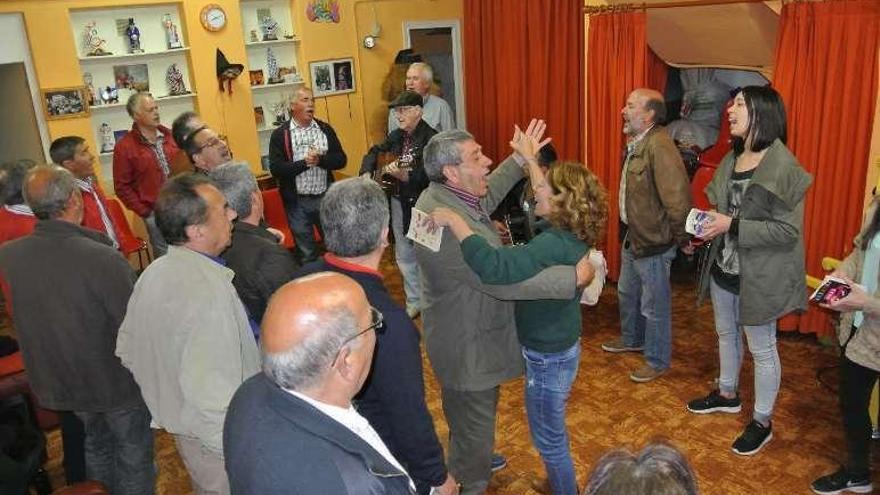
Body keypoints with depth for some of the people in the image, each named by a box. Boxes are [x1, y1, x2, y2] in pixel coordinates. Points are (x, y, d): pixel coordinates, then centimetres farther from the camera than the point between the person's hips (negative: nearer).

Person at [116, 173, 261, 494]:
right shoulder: (208, 290, -31)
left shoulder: (154, 273, -2)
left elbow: (127, 350, 11)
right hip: (218, 440, -8)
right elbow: (210, 392, -33)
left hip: (179, 423, 8)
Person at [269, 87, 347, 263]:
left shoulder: (325, 129, 4)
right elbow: (275, 169, -14)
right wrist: (304, 162, -23)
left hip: (325, 197, 2)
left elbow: (341, 159, -1)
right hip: (297, 202, -2)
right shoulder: (280, 134, -5)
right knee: (306, 254, 12)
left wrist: (320, 159, -19)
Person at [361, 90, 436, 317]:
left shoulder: (430, 137, -15)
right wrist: (367, 173, 6)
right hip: (399, 202, 8)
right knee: (404, 256, 15)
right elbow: (375, 151, 22)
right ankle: (414, 302, 29)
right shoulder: (397, 135, 8)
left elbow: (428, 175, -24)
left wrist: (404, 175, -37)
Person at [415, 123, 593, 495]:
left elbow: (487, 197, 18)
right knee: (474, 425, 11)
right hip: (467, 347, -10)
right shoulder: (445, 222, -34)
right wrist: (574, 277, -28)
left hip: (467, 331, 10)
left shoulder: (442, 197, -3)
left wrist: (520, 160, 11)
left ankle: (475, 461, 57)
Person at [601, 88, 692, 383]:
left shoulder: (659, 145, -26)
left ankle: (658, 361, 25)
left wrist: (682, 238, -20)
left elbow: (678, 197, -29)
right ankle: (631, 340, 48)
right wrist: (629, 229, 14)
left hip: (653, 243, -10)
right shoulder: (635, 143, 6)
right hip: (632, 236, 10)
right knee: (627, 293, 26)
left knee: (654, 306, 7)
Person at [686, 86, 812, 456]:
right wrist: (710, 222, -5)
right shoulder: (732, 159, 4)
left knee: (761, 348, 7)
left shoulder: (783, 166, -20)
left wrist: (733, 226, -26)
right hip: (723, 268, 8)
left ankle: (762, 423, 24)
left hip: (758, 276, -8)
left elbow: (788, 231, -22)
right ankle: (727, 395, 45)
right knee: (726, 334, 23)